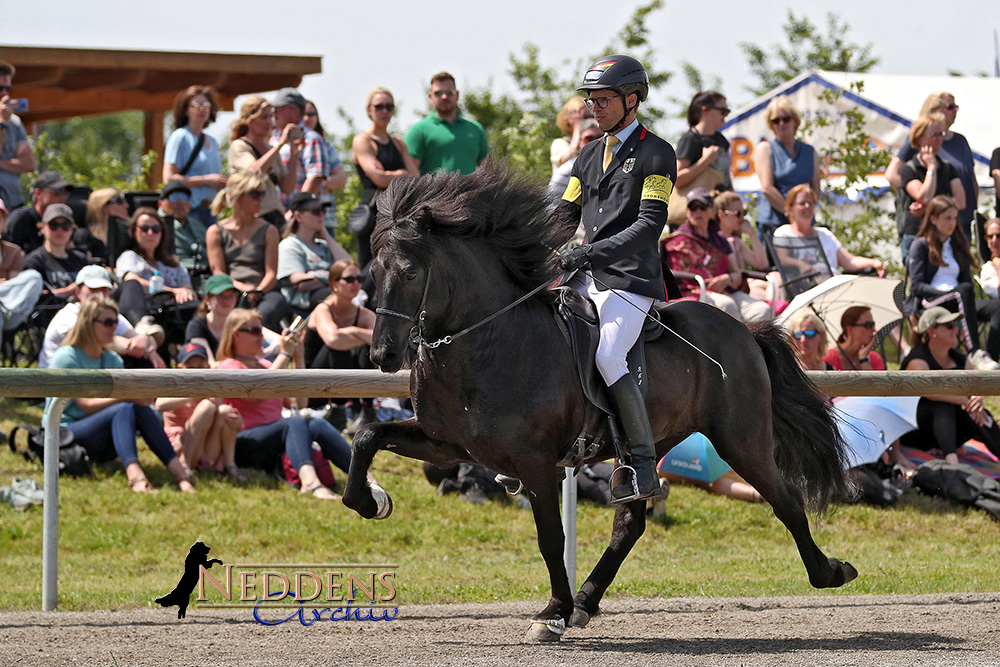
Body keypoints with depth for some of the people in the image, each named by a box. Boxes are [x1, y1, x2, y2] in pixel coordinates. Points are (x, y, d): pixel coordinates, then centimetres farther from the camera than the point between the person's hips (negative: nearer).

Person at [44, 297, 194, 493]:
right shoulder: (66, 358, -7)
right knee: (123, 410, -32)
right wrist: (128, 396, -26)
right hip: (63, 432, -6)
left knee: (141, 409, -23)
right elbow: (87, 405, -16)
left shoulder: (112, 360, 16)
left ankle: (177, 469, -39)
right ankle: (133, 473, -57)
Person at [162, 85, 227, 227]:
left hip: (210, 212, 7)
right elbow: (169, 178, -12)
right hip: (189, 210, -7)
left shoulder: (212, 141, 19)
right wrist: (206, 180, -12)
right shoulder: (180, 137, -3)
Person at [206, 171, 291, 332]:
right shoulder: (215, 232, 15)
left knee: (266, 313, -37)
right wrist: (244, 289, -14)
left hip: (264, 292, 1)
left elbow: (271, 273, 8)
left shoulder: (268, 231, 17)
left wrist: (257, 291, -14)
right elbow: (218, 273, 5)